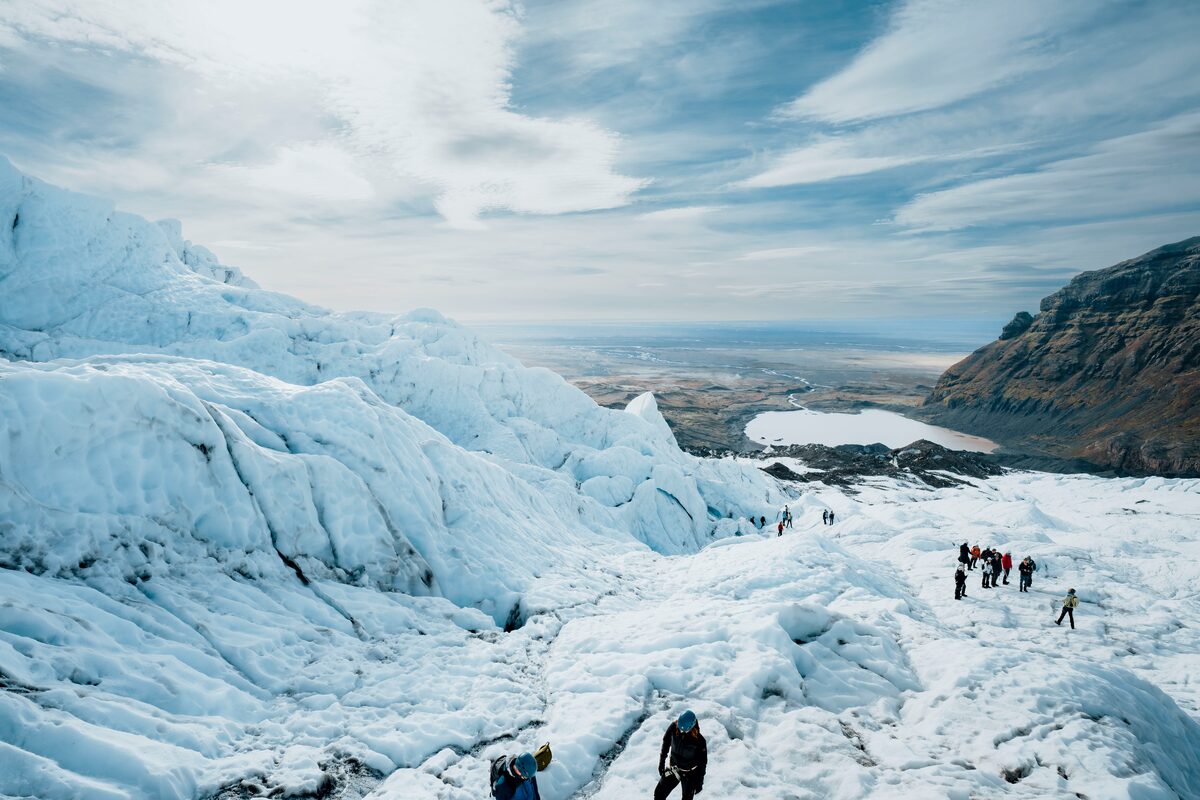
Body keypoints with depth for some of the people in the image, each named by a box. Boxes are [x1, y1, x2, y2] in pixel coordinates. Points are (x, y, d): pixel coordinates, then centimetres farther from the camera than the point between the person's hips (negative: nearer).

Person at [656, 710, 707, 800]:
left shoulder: (699, 741, -27)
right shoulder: (673, 727, -20)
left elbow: (702, 762, -12)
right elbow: (666, 742, 0)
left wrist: (699, 781, -6)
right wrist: (662, 761, 7)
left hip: (690, 774, -3)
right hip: (672, 768, 3)